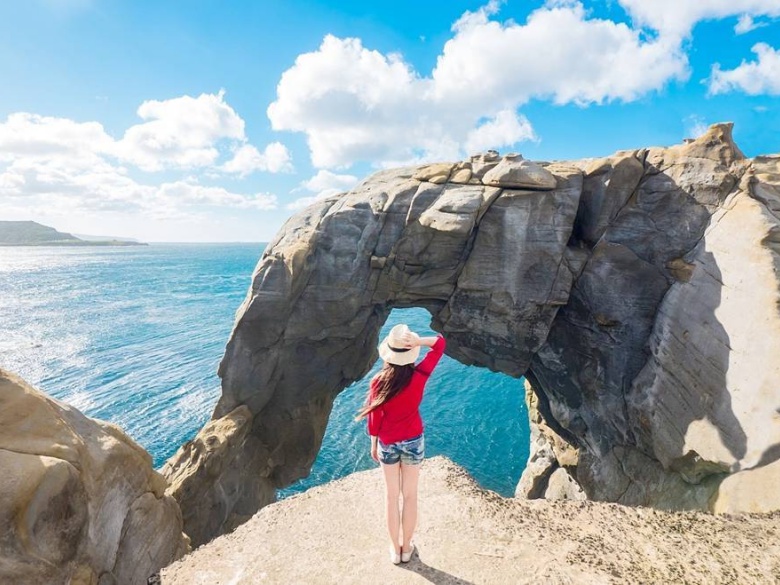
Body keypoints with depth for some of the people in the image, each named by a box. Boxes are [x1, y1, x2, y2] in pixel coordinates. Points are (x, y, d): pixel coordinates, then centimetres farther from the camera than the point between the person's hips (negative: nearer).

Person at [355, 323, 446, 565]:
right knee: (410, 495, 18)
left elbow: (374, 417, -9)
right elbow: (440, 343, -9)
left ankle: (395, 549, 33)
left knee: (391, 495, 18)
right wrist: (417, 341, -25)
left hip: (387, 444, 0)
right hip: (413, 441, 0)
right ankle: (406, 547, 34)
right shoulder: (419, 376, -19)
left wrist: (373, 445, 6)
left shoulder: (378, 382, -19)